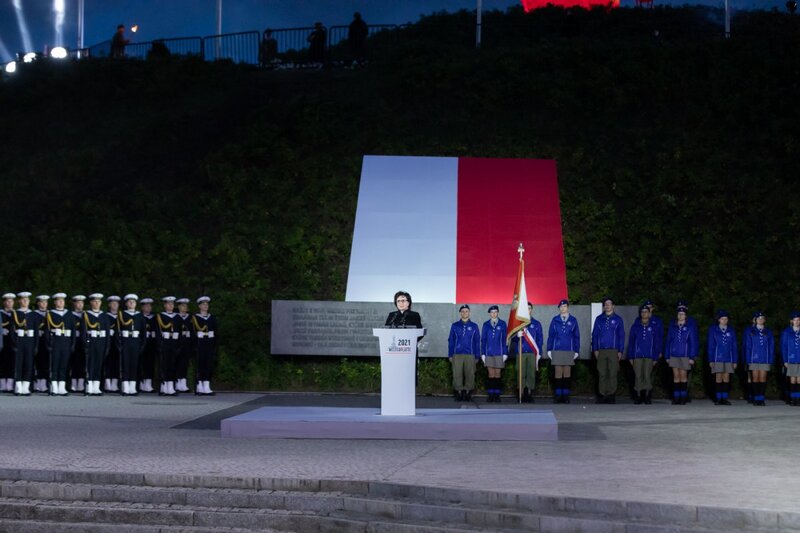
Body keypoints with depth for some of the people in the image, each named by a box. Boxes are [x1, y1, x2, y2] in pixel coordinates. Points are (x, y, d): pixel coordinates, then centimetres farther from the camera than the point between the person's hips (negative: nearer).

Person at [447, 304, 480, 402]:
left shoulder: (474, 326, 9)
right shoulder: (455, 326, 9)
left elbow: (477, 342, 9)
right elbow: (451, 341, 9)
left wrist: (477, 356, 4)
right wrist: (450, 355, 3)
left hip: (470, 355, 0)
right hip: (457, 355, 0)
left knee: (470, 375, -2)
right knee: (457, 375, -4)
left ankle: (468, 393, 5)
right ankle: (458, 393, 2)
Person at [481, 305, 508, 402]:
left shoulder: (502, 324, 3)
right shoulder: (486, 324, 6)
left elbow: (505, 339, 2)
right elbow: (483, 339, 7)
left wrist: (505, 353, -3)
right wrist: (483, 353, 2)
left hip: (499, 354, -1)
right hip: (489, 353, 1)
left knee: (497, 375, 0)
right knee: (491, 375, 0)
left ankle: (497, 395, 3)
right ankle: (490, 395, 2)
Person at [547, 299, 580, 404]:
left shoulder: (573, 320, 6)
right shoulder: (555, 320, 6)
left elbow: (577, 336, 7)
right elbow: (550, 335, 7)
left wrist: (577, 351, 1)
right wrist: (549, 350, 1)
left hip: (569, 351, 0)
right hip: (557, 351, 0)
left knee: (567, 373, 2)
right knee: (558, 372, -1)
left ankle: (566, 395, 5)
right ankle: (558, 395, 2)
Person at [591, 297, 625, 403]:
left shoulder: (618, 319, 7)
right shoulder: (599, 319, 11)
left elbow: (621, 336, 5)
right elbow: (594, 335, 11)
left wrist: (620, 351, -2)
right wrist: (595, 349, 2)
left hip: (613, 351, -1)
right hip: (601, 351, 1)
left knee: (612, 374, -3)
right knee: (602, 374, 0)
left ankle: (611, 395, 1)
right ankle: (602, 395, 4)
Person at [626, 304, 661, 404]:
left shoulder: (654, 327, 6)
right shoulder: (635, 326, 8)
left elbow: (658, 343, 6)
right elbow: (631, 342, 9)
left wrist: (656, 357, 0)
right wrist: (630, 357, 4)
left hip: (649, 356, -1)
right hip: (637, 356, 1)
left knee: (647, 376, -3)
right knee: (638, 376, -2)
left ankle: (647, 396, 3)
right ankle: (638, 396, 2)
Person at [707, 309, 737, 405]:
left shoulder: (731, 331, 7)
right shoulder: (713, 330, 2)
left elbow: (734, 346, 8)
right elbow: (710, 345, 2)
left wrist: (735, 361, 3)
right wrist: (711, 360, -3)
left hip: (728, 358, 2)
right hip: (718, 358, -2)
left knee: (726, 378, 1)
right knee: (718, 378, -3)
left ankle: (725, 398, 4)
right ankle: (718, 398, 1)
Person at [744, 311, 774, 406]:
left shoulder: (768, 332, 10)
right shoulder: (749, 331, 6)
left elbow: (771, 347, 9)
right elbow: (747, 346, 3)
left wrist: (771, 360, 1)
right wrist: (748, 359, -5)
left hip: (765, 359, 1)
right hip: (754, 359, -1)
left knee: (763, 379, -1)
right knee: (755, 378, -2)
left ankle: (761, 399, 1)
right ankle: (756, 399, 2)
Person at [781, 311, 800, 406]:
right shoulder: (786, 332, 4)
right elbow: (783, 347, 5)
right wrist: (785, 361, -1)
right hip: (791, 360, -1)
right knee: (792, 381, 1)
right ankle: (792, 399, 5)